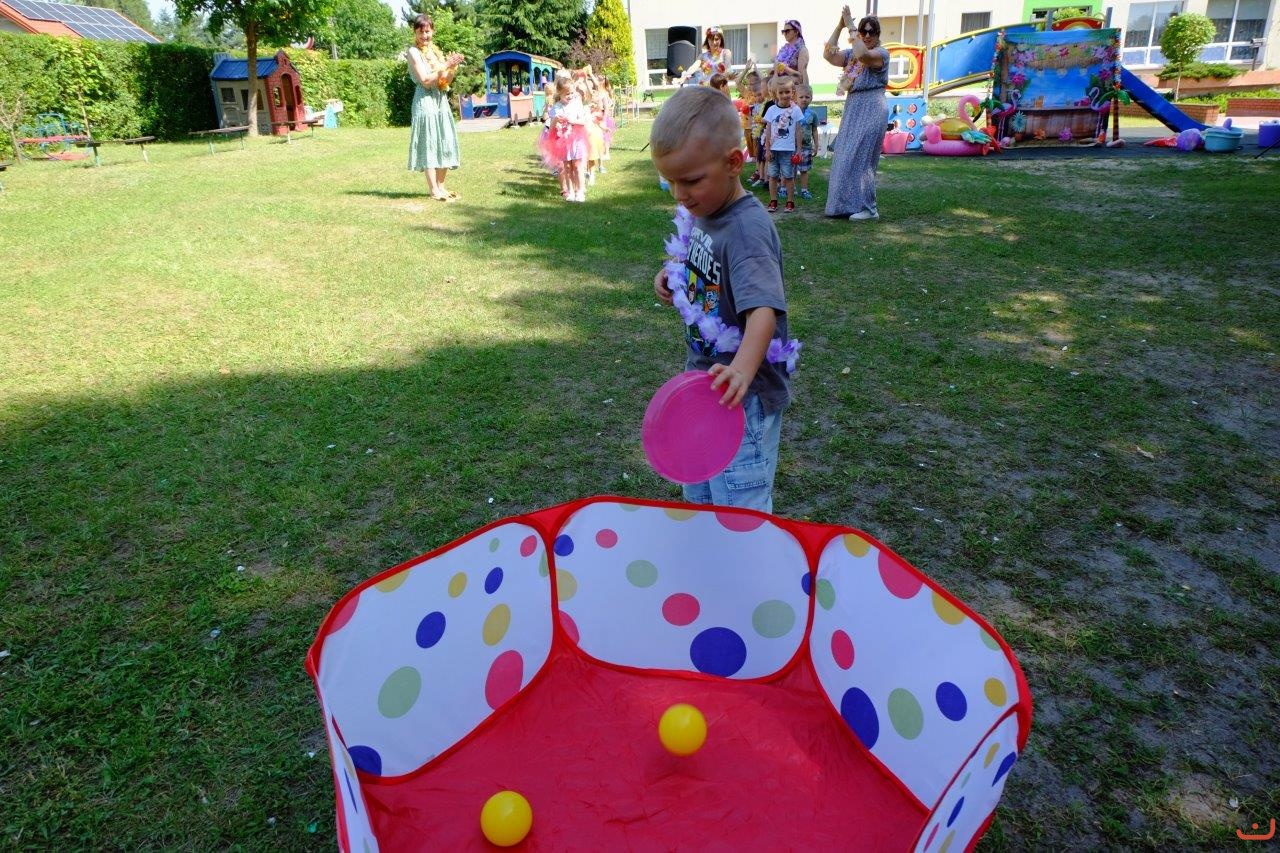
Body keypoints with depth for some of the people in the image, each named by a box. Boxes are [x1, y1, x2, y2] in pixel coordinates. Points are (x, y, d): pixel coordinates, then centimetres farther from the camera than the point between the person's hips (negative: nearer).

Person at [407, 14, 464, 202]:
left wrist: (453, 67, -7)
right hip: (425, 102, -7)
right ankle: (434, 190, -7)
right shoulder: (414, 52, -6)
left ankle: (441, 186, 13)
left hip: (441, 101, 7)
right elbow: (425, 80, -15)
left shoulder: (436, 51, 14)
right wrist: (445, 65, -16)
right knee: (429, 144, -7)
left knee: (445, 144, 7)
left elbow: (446, 82, 12)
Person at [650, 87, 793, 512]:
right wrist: (677, 280, -1)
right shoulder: (702, 214, 2)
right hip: (705, 384, 9)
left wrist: (742, 369, -55)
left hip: (743, 398, -9)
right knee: (699, 498, 25)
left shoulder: (747, 229, -25)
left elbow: (763, 309, -37)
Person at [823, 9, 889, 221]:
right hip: (853, 108, 8)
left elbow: (862, 55, -26)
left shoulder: (881, 53, -6)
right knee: (846, 156, 9)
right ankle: (850, 203, 18)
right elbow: (828, 55, 2)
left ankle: (868, 208, -4)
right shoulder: (851, 54, 14)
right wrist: (839, 26, -4)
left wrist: (850, 27, -19)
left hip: (871, 109, -8)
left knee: (860, 156, -9)